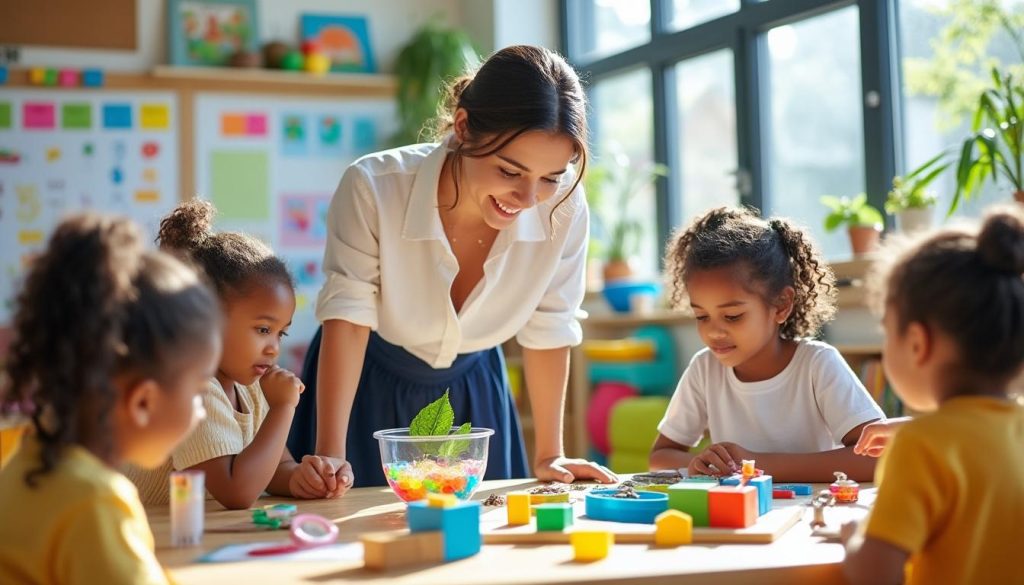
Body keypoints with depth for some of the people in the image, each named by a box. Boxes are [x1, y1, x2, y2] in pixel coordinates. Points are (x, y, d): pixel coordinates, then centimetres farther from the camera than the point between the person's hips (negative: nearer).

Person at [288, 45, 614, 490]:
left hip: (472, 393, 3)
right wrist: (331, 454, -28)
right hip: (370, 391, -2)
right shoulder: (373, 188, -31)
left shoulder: (564, 208, -24)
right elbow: (347, 318, -23)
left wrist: (549, 455, -5)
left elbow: (548, 332, -12)